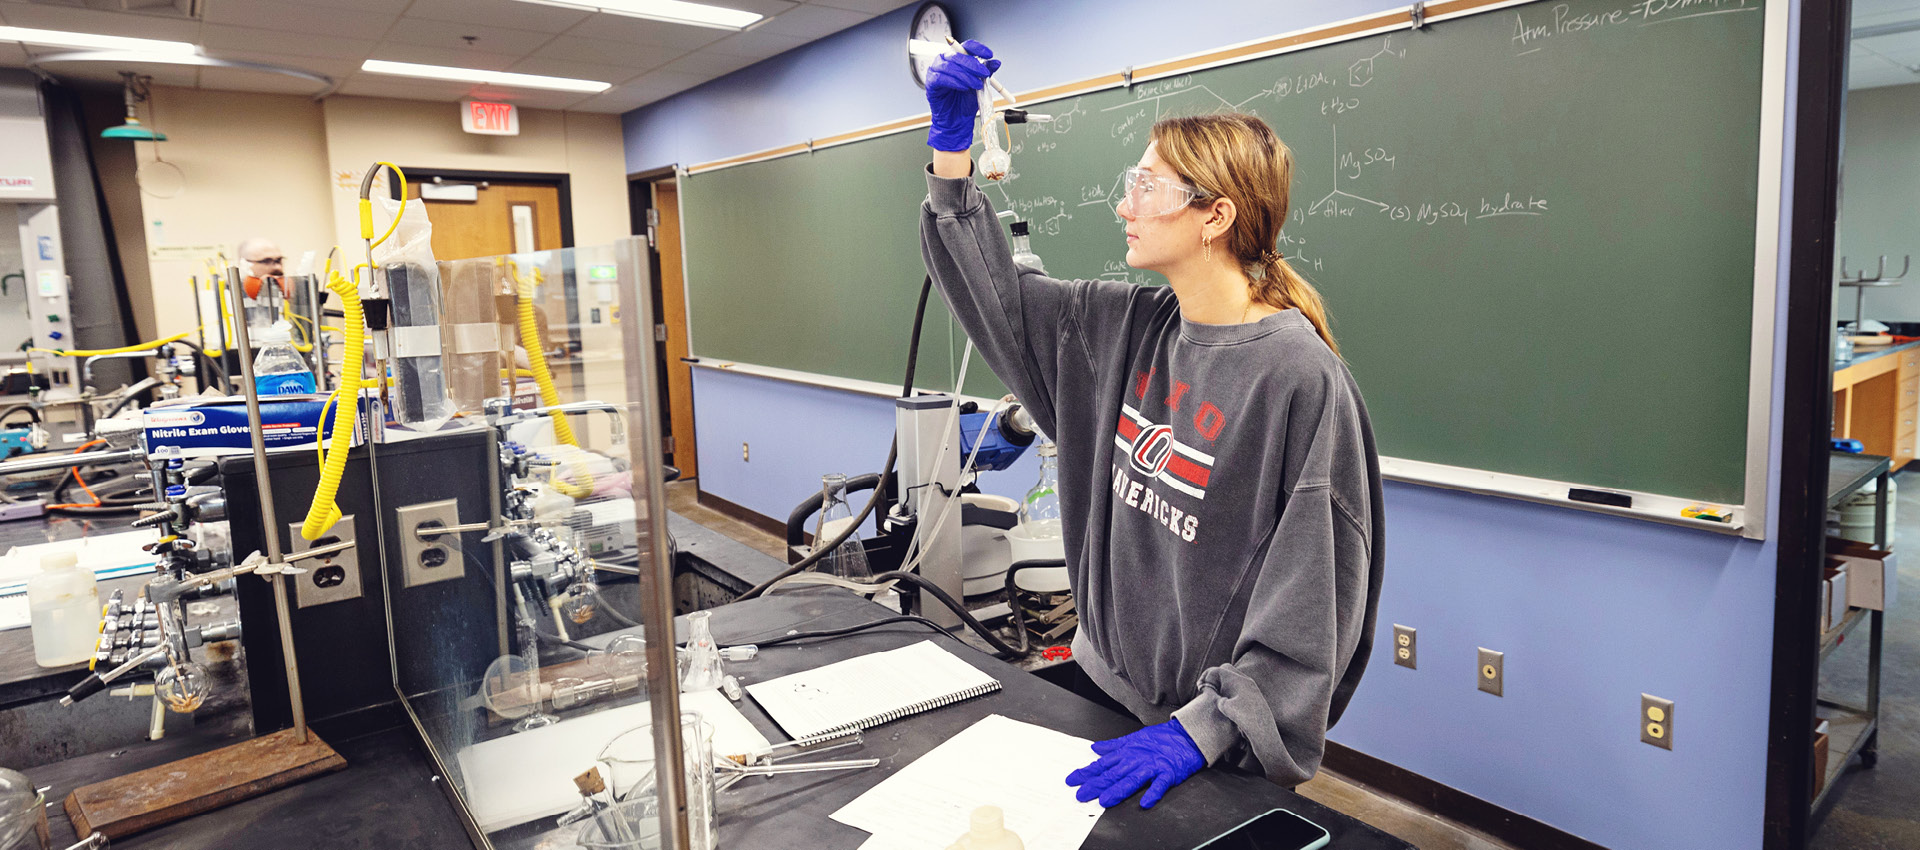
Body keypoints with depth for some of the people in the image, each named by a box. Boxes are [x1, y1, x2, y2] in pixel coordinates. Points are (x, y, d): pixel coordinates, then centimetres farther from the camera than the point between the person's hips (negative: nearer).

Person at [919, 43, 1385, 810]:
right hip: (1102, 689, 7)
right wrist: (950, 149, 2)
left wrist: (1205, 727, -26)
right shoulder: (1124, 331, -2)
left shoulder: (1302, 377, -21)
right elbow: (998, 296, 7)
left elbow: (1315, 601, -22)